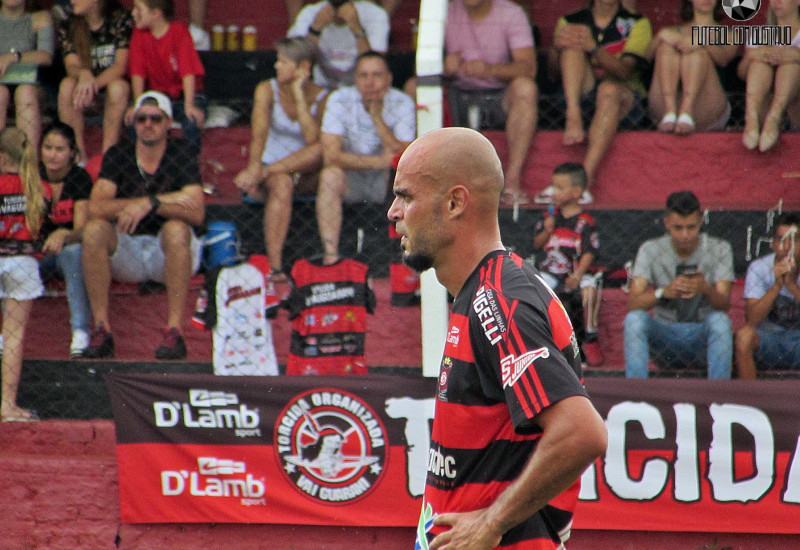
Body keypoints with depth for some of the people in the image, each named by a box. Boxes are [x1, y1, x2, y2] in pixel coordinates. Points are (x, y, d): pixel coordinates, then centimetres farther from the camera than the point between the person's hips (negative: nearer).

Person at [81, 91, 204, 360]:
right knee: (94, 229, -25)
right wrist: (165, 201, -23)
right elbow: (95, 208, -16)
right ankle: (101, 331, -25)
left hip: (169, 255, -2)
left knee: (176, 228, -33)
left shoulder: (181, 153, -4)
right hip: (128, 252, 2)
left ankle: (174, 331, -34)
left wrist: (149, 204, -31)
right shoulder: (117, 156, 1)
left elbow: (196, 213, -18)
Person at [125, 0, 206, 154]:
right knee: (134, 118, -27)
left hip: (184, 95, -3)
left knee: (192, 121, -34)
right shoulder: (139, 34, -4)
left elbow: (188, 71, -23)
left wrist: (189, 106, -33)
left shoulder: (179, 31, -15)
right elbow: (138, 72, -9)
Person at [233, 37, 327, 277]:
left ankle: (262, 176, -32)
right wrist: (254, 166, -39)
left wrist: (299, 95, -21)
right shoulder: (268, 90, -4)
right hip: (272, 168, -1)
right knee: (282, 185, -38)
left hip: (306, 172, 1)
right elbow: (259, 134, -20)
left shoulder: (321, 98, -6)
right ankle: (275, 268, -45)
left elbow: (313, 139, -23)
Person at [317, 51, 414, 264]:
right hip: (351, 178, 0)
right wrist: (380, 162, -28)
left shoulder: (403, 104, -11)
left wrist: (377, 117, -28)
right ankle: (330, 257, -33)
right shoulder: (339, 101, -13)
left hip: (386, 182, 0)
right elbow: (331, 156, -22)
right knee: (329, 175, -32)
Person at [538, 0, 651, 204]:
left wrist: (594, 48, -28)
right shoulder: (570, 21, 14)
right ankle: (573, 117, -38)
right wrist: (557, 47, -26)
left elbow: (625, 71, -10)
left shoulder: (637, 23, 7)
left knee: (609, 89, -37)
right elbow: (554, 64, -2)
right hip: (581, 96, 2)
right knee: (573, 44, -17)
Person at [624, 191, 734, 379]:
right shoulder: (650, 250, -2)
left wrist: (706, 289, -38)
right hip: (665, 338, 1)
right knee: (634, 318, -28)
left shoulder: (719, 249, -2)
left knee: (719, 319, -32)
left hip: (703, 336, -1)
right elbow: (632, 303, -15)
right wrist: (664, 292, -35)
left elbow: (724, 305, -15)